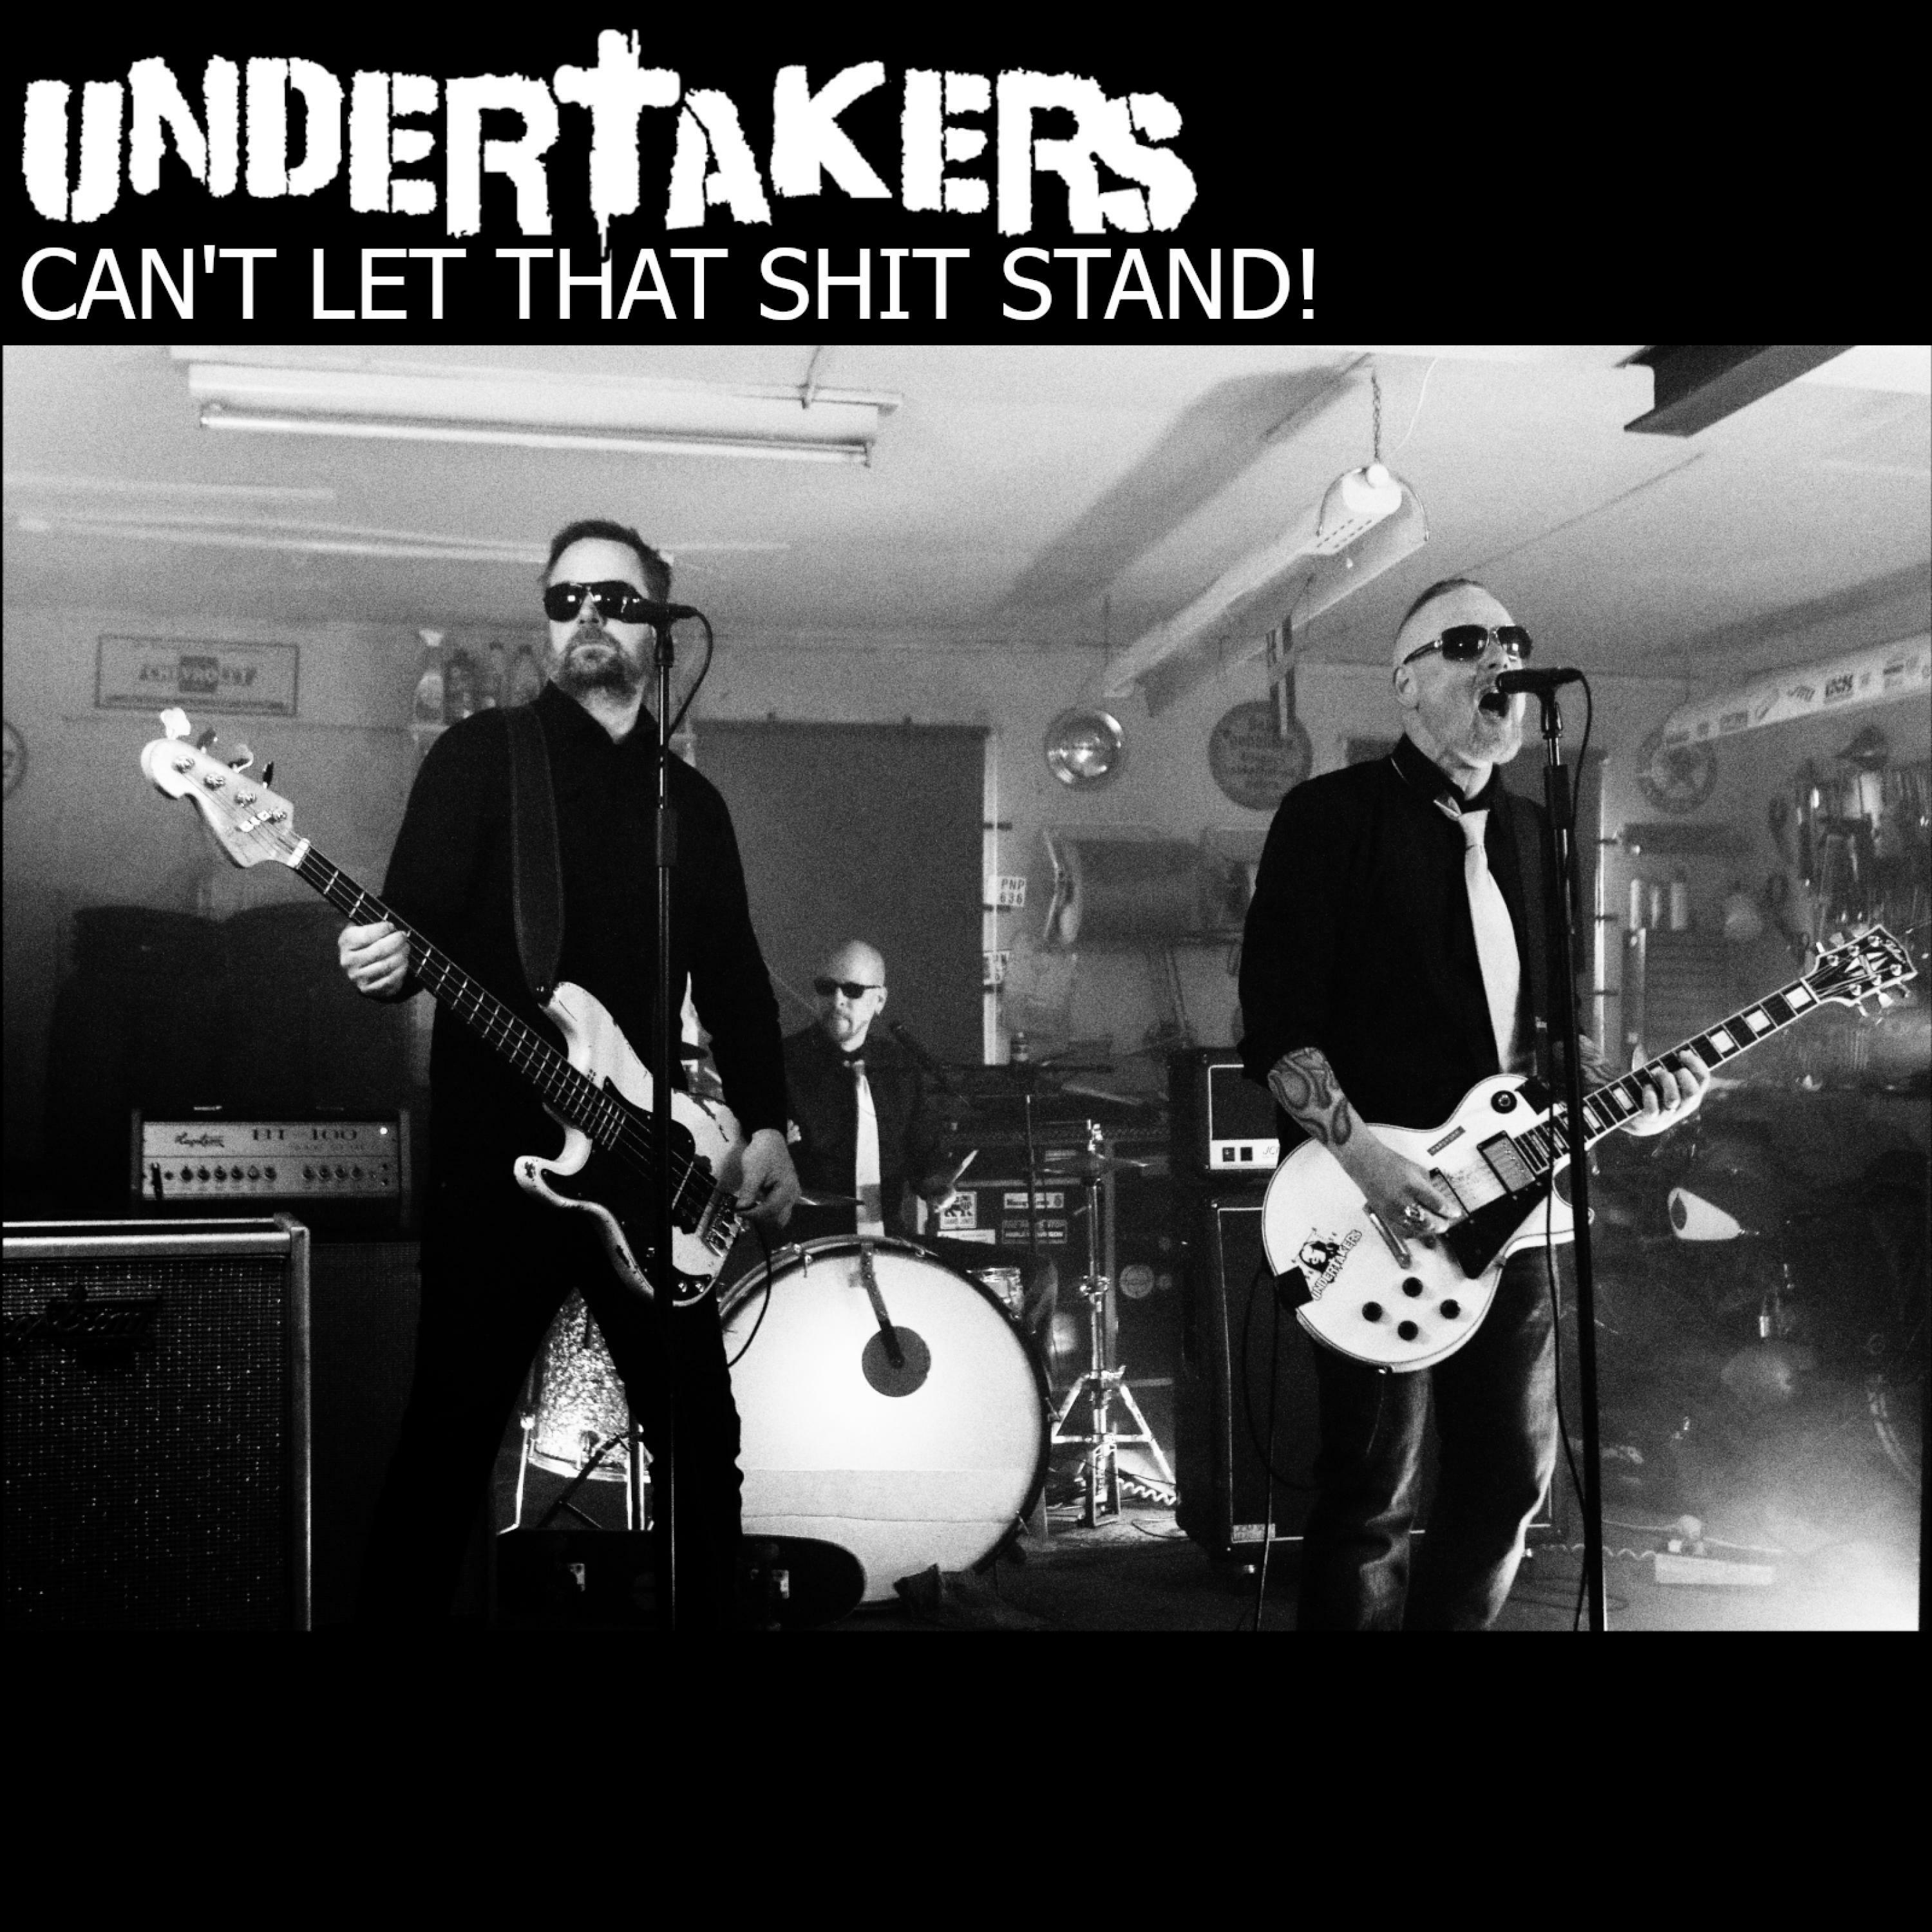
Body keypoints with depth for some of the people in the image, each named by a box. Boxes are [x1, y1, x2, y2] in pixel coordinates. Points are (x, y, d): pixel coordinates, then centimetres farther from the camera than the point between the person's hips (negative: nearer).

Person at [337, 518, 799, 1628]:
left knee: (702, 1437, 10)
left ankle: (712, 1613, 26)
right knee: (453, 1436, -1)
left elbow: (736, 980, 15)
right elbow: (418, 917, -7)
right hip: (499, 1157, -4)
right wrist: (389, 963, -30)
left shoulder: (693, 801, 15)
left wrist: (767, 1125, 5)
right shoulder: (483, 754, 2)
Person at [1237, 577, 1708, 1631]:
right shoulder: (1332, 815, -8)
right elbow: (1275, 1023, -14)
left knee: (1510, 1471, 15)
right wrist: (1361, 1156, -22)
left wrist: (1620, 1091, 4)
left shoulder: (1527, 831, 15)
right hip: (1371, 1210, -7)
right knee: (1372, 1497, 0)